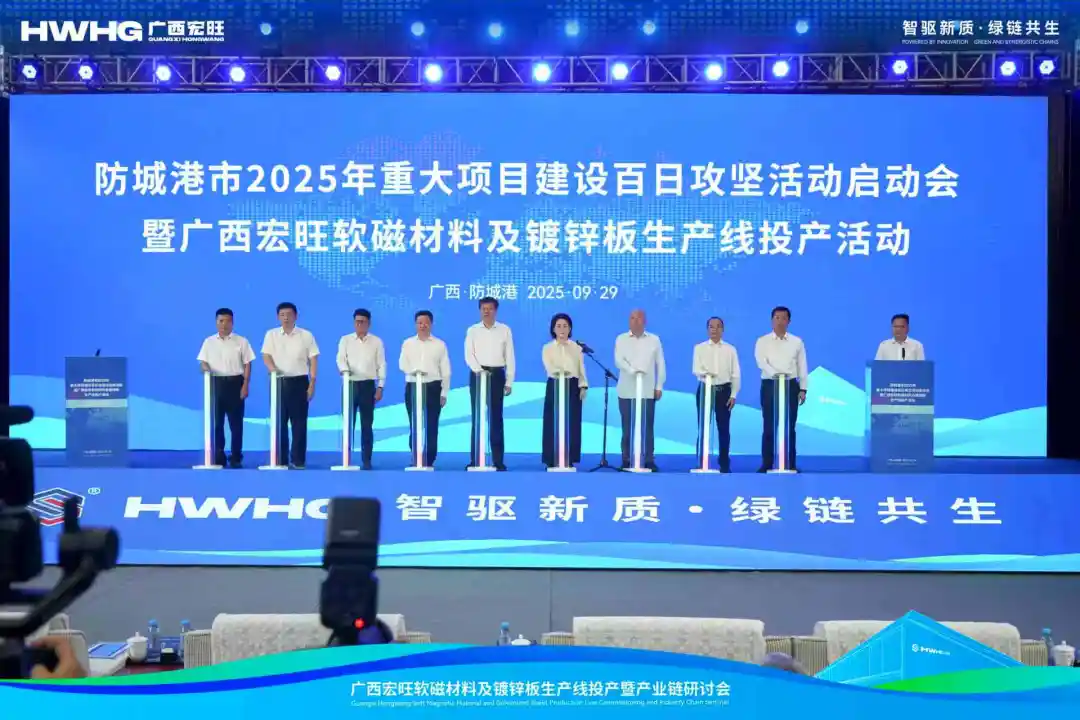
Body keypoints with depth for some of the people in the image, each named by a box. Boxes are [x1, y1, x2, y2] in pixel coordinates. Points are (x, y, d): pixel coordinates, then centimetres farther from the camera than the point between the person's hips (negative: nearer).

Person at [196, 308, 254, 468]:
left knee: (236, 422, 1)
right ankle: (218, 457, 10)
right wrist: (206, 369, -15)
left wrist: (245, 385, -6)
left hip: (235, 383, -1)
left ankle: (236, 457, 9)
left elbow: (247, 364, 2)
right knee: (216, 421, 2)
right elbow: (203, 362, 10)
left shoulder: (241, 341, 3)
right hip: (215, 383, 2)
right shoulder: (208, 342, 8)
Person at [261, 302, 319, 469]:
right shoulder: (271, 334, 7)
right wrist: (273, 370, -21)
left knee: (299, 422, 0)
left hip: (299, 381, -1)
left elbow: (313, 360, 3)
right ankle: (280, 460, 9)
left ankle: (298, 460, 6)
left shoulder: (306, 335, 3)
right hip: (279, 382, 1)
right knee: (279, 422, 2)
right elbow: (266, 356, 0)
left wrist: (312, 384, -4)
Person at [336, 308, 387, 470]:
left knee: (367, 425, 1)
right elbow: (340, 358, -4)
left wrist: (380, 386, -3)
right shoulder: (345, 340, 7)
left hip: (368, 385, 0)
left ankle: (366, 460, 6)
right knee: (348, 423, 0)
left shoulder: (376, 341, 6)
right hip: (350, 384, 0)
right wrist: (344, 369, -27)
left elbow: (381, 364, 4)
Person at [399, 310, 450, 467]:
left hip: (433, 387, -1)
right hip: (413, 387, 1)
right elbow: (402, 364, -1)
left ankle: (429, 462, 5)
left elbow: (445, 370, 5)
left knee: (431, 427, -1)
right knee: (414, 426, 2)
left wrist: (444, 393, 0)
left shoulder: (440, 344, 6)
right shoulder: (407, 343, 9)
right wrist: (414, 371, -24)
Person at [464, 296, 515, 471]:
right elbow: (469, 355, -1)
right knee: (477, 417, 0)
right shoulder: (472, 330, 6)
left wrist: (509, 382, 0)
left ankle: (498, 460, 2)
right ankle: (475, 459, 4)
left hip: (497, 375, 0)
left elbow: (509, 357, 5)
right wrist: (479, 370, -19)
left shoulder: (505, 330, 6)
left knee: (496, 418, 0)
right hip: (478, 375, 0)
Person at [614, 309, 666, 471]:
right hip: (627, 390, 0)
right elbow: (619, 361, -7)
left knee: (647, 427, -2)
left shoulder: (654, 340, 9)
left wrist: (659, 386, 2)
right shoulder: (621, 339, 6)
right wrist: (632, 370, -24)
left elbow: (660, 364, 8)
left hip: (648, 390, 0)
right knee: (628, 427, 0)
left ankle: (648, 461, 2)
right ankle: (627, 461, 6)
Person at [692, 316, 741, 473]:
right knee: (703, 428, 2)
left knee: (724, 429, 4)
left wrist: (733, 395, -3)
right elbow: (696, 369, -9)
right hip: (705, 390, 0)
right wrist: (705, 373, -32)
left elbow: (735, 374, 4)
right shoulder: (699, 348, 3)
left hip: (724, 390, 1)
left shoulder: (730, 349, 5)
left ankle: (724, 464, 12)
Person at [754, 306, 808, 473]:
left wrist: (803, 389, 0)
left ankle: (790, 464, 9)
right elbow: (761, 362, -13)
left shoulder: (797, 342, 8)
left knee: (789, 427, 4)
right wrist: (775, 373, -31)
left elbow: (802, 367, 8)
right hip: (770, 385, -1)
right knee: (769, 427, -1)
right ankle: (767, 464, 4)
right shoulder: (763, 341, 2)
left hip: (791, 386, 2)